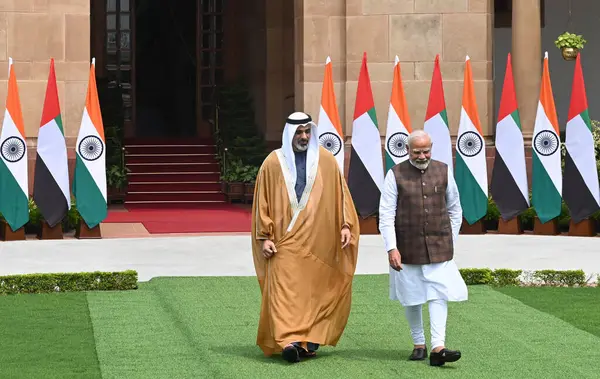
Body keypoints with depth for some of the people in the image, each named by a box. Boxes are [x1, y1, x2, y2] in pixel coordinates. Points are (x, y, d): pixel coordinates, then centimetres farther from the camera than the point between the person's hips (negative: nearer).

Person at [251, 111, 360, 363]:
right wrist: (265, 237, -2)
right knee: (284, 289, -14)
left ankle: (310, 340, 13)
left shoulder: (326, 160, 6)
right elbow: (263, 202, 4)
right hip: (286, 240, -2)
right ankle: (288, 341, -22)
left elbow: (340, 193, 9)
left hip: (319, 240, 2)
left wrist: (345, 225, -2)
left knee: (316, 290, 4)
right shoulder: (273, 163, 3)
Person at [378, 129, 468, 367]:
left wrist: (451, 240, 11)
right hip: (408, 248, -1)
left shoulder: (443, 172, 3)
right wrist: (391, 248, -15)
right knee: (412, 298, 8)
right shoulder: (396, 175, -4)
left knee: (439, 294, -8)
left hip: (439, 248, 1)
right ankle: (419, 345, 22)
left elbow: (455, 210, 13)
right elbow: (386, 215, -7)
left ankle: (438, 348, -14)